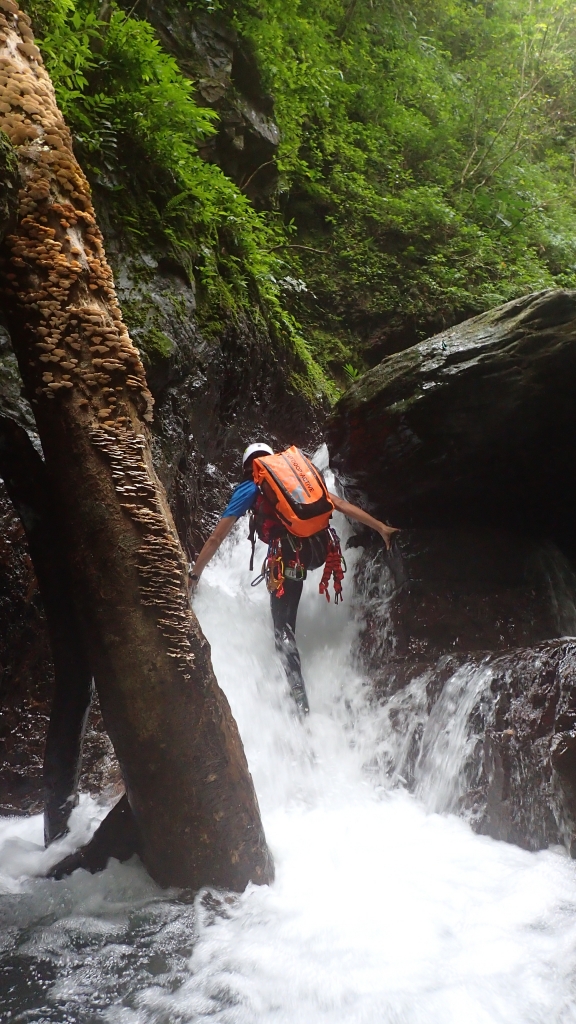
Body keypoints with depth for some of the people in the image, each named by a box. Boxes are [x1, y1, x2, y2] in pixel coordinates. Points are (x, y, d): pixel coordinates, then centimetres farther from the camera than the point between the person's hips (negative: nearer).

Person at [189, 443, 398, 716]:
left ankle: (302, 705, -4)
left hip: (290, 554, -4)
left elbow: (216, 538, 16)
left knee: (283, 629, 5)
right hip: (322, 547, 4)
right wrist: (381, 527, 24)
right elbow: (341, 505, 22)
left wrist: (194, 575, 24)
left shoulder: (248, 489, 17)